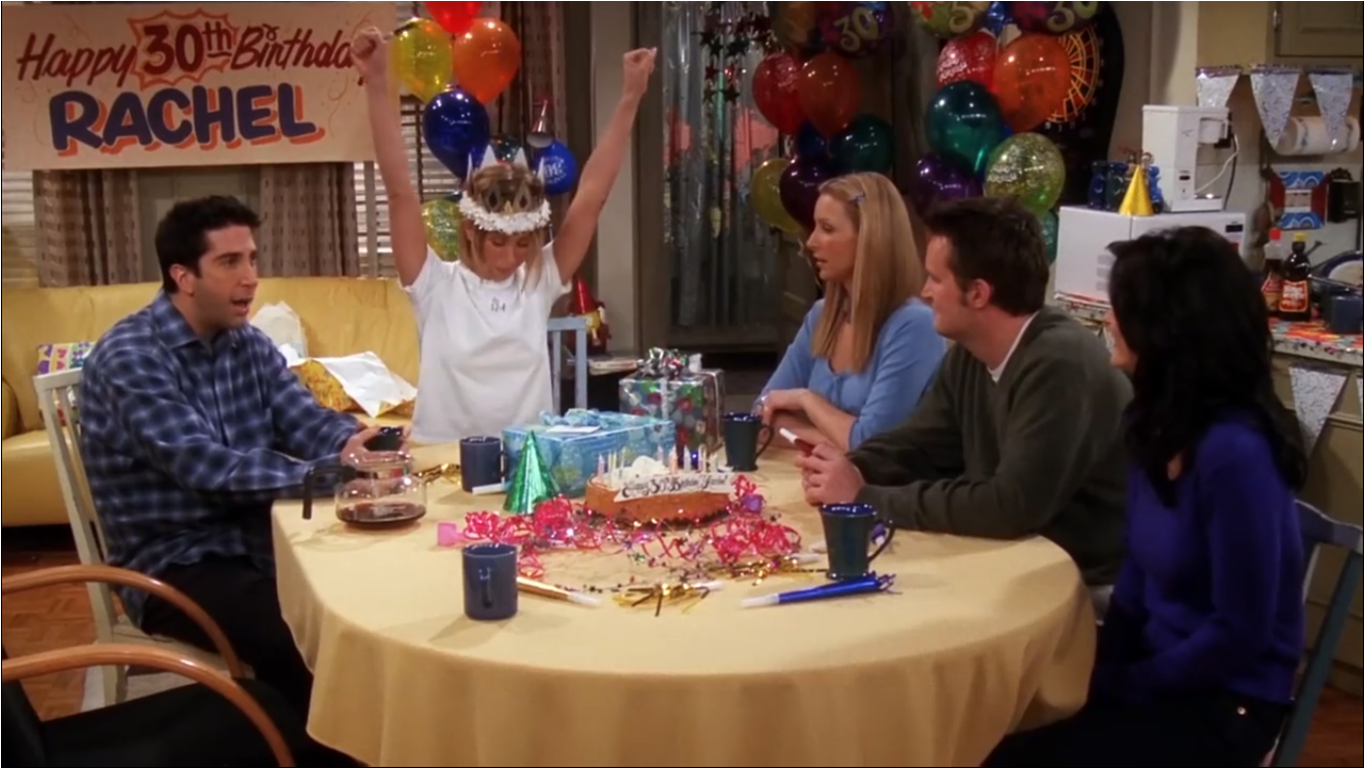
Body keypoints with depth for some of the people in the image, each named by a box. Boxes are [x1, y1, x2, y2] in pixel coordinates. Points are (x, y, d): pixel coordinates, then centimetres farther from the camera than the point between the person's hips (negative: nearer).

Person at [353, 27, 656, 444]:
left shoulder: (539, 283, 3)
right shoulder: (436, 286, -2)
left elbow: (591, 196, 0)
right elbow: (400, 190, -10)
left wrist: (630, 99, -4)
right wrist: (377, 85, -16)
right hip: (443, 458, -2)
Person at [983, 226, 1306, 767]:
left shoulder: (1234, 453, -26)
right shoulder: (1159, 424, 1)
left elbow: (1237, 635, -21)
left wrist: (1114, 686, -13)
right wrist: (1098, 665, -1)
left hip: (1224, 701, -7)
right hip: (1159, 664, 7)